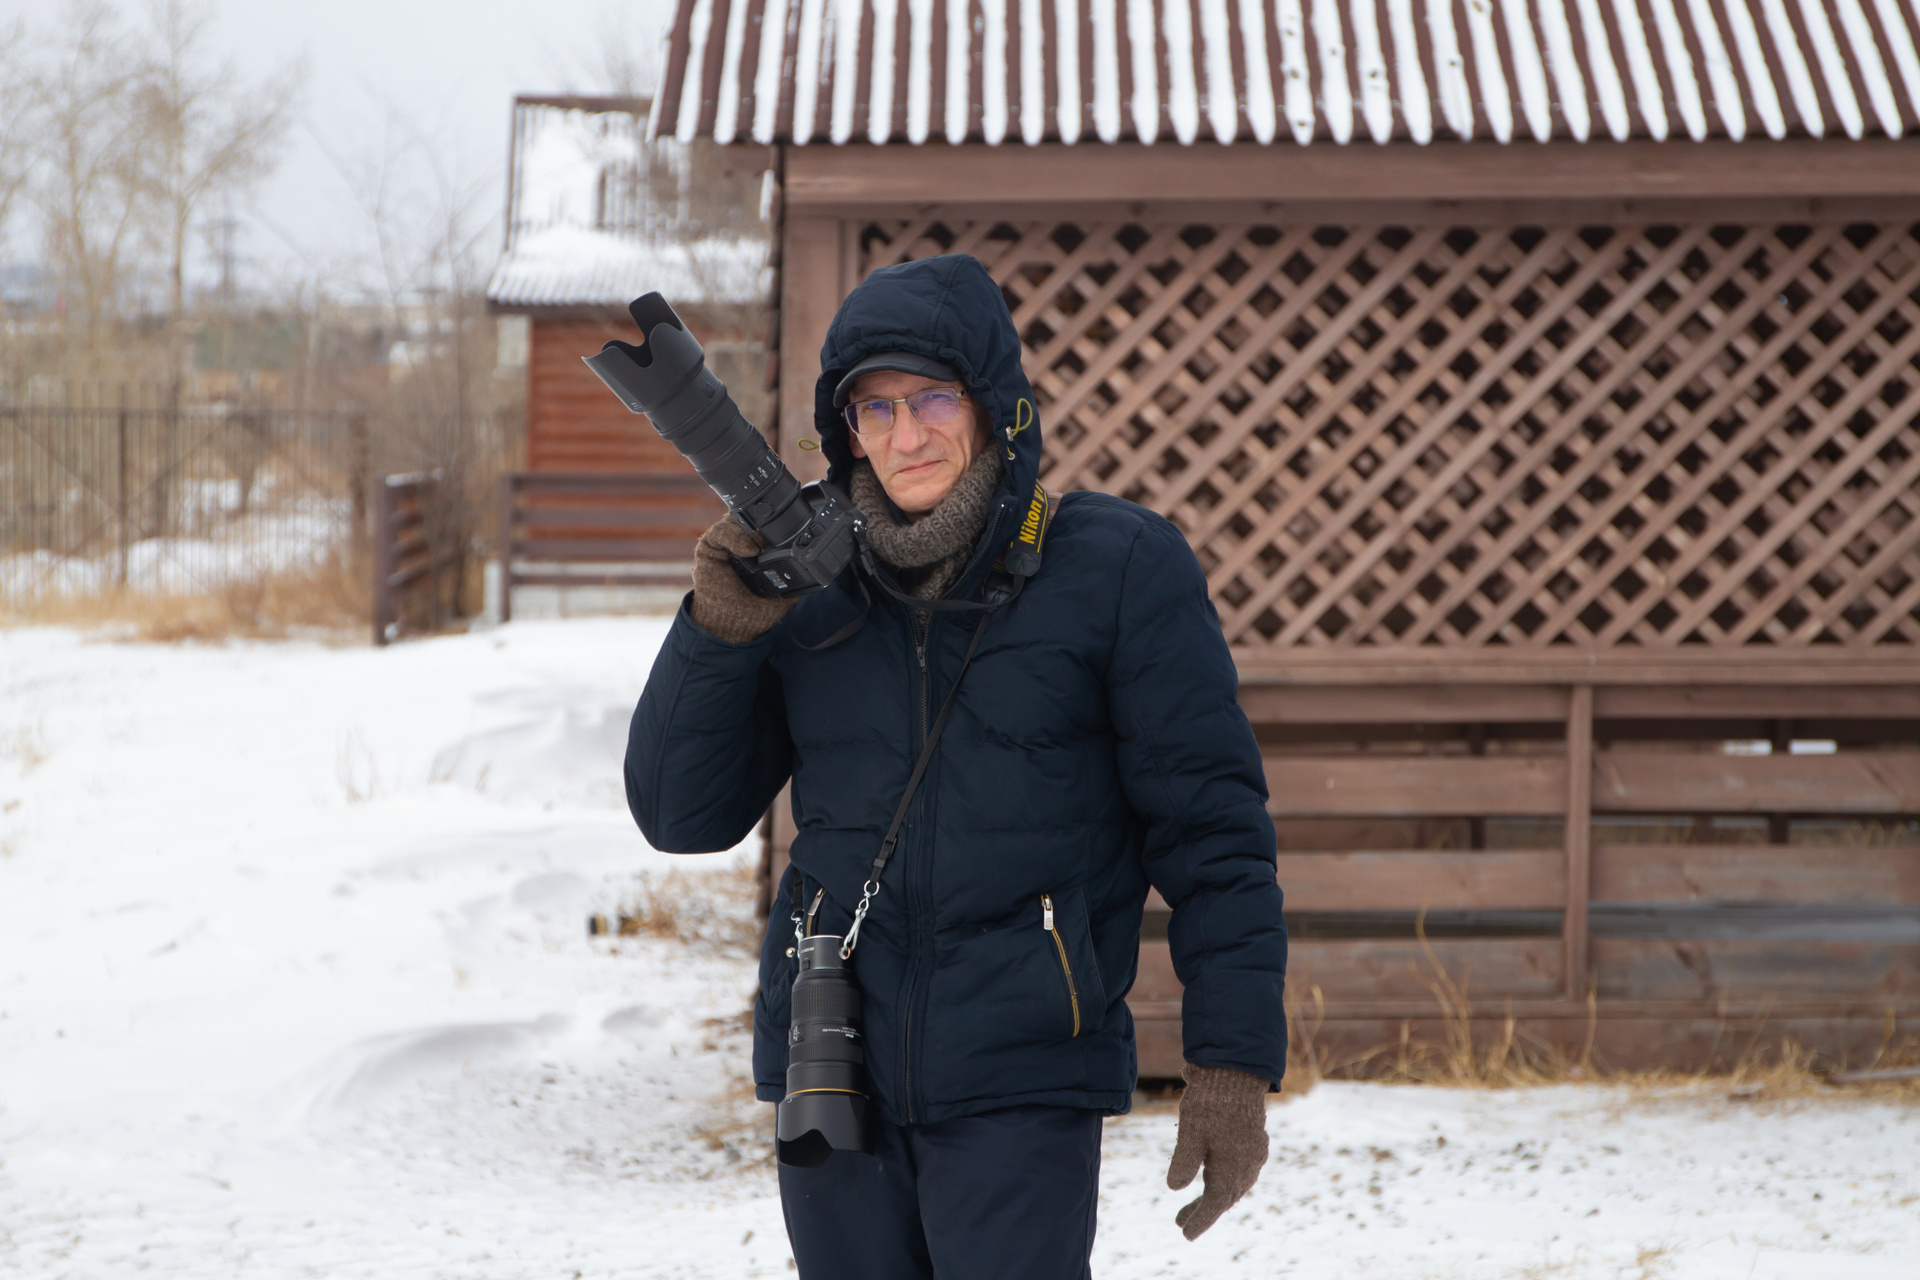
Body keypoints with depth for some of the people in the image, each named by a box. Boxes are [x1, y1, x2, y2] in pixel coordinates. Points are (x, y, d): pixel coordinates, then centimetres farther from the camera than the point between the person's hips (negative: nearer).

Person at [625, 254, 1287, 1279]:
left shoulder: (1116, 568, -3)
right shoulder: (807, 587, 7)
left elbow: (1212, 833, -3)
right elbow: (681, 818, 9)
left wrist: (1233, 1063, -9)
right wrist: (719, 633, -7)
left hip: (1021, 1089, -4)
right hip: (833, 1080, 4)